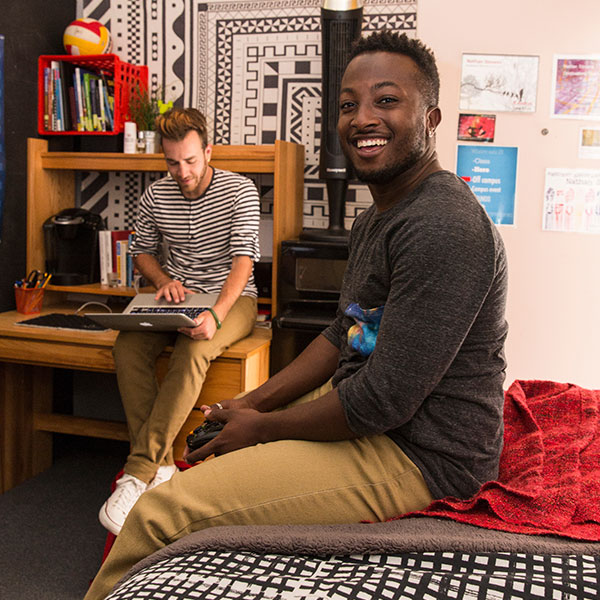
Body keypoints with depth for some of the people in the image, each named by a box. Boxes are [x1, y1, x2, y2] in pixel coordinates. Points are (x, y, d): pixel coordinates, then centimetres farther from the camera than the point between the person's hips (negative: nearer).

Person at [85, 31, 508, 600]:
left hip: (417, 454, -10)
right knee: (210, 441, 24)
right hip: (359, 404, 10)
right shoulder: (376, 217, 11)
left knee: (160, 511, -14)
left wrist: (263, 426, -12)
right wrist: (254, 401, 6)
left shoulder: (443, 227, -25)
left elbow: (385, 401, -26)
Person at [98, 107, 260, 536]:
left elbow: (243, 260, -17)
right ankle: (160, 463, -24)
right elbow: (142, 251, 18)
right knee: (128, 346, -26)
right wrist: (164, 281, -6)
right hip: (178, 296, 4)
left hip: (232, 298, -4)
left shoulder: (240, 191, -8)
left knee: (193, 350, -36)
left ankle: (140, 470, -33)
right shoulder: (155, 196, 6)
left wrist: (215, 316, -33)